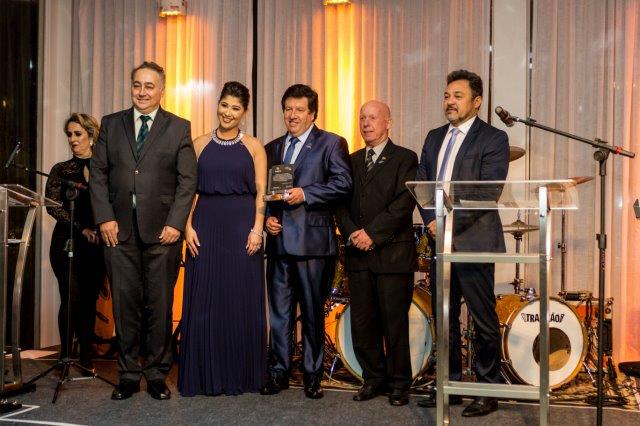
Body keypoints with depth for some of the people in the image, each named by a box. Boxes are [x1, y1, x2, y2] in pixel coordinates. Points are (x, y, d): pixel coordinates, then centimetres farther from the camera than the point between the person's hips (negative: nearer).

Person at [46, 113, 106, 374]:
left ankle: (86, 359, 13)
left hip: (97, 244, 1)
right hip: (67, 243, -1)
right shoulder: (61, 170, 7)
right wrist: (82, 228, -13)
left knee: (89, 301, 4)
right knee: (71, 299, -8)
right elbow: (52, 206, -2)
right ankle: (65, 355, 8)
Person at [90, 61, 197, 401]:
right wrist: (105, 218, -3)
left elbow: (187, 180, 0)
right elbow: (98, 173, 7)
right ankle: (129, 374, 18)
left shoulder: (179, 128, 5)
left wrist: (175, 223, -9)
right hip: (120, 230, 2)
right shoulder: (111, 124, 11)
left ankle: (157, 374, 17)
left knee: (160, 306, 4)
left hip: (161, 231, -1)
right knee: (124, 304, 6)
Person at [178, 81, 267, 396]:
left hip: (241, 227, -1)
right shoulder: (200, 144, 9)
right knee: (203, 301, 3)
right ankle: (204, 376, 14)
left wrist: (257, 229, -10)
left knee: (242, 300, 3)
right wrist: (188, 226, -5)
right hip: (206, 225, 1)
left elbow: (260, 193, 1)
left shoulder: (253, 146, 5)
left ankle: (240, 375, 16)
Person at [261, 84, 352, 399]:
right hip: (279, 240, 5)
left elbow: (343, 183, -10)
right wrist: (266, 217, 2)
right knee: (279, 310, 8)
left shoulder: (331, 144, 1)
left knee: (313, 311, 5)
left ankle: (312, 374, 17)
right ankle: (279, 371, 19)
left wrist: (305, 194, -16)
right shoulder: (272, 148, 18)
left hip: (313, 240, -4)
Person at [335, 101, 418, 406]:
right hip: (358, 255, 5)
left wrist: (372, 233, -16)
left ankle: (399, 384, 14)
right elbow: (341, 203, 11)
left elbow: (404, 203, -10)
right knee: (361, 323, 7)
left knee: (395, 323, 1)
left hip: (393, 253, -5)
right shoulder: (352, 161, 17)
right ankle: (373, 378, 21)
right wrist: (352, 233, -7)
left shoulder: (405, 158, 1)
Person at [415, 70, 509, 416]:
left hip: (473, 240, -6)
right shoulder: (434, 138, 16)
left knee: (484, 320, 2)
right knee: (444, 319, 12)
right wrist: (431, 220, -5)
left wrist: (452, 222, -17)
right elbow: (422, 183, 12)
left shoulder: (493, 138, -3)